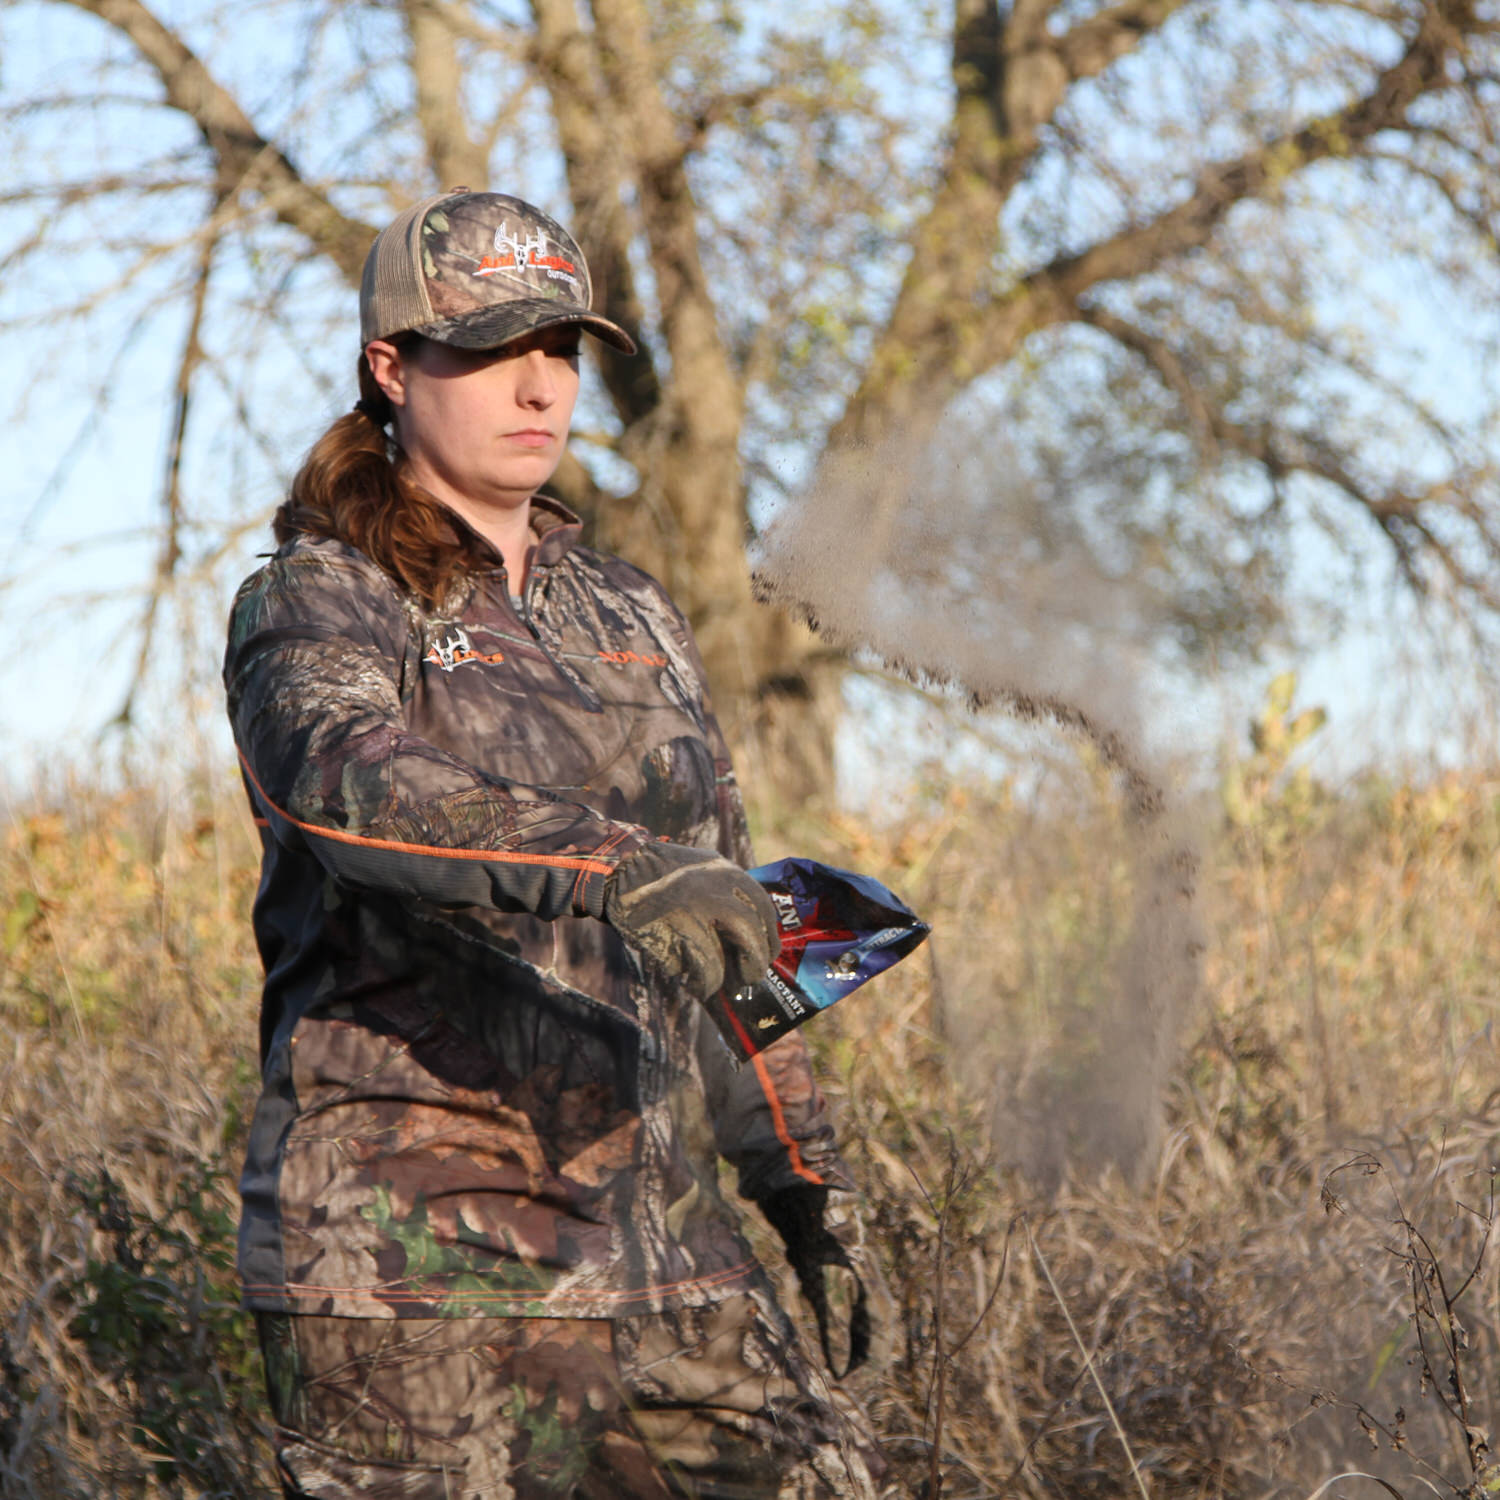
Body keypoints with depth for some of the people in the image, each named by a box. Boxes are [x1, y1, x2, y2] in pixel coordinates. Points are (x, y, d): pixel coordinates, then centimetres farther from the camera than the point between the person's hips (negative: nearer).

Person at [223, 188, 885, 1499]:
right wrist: (606, 867, -40)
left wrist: (803, 1172, 17)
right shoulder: (314, 605, -1)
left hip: (653, 1232, 6)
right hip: (417, 1245, -5)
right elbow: (350, 781, -25)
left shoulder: (631, 618, 18)